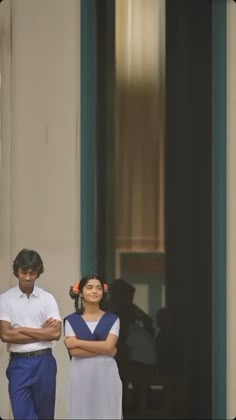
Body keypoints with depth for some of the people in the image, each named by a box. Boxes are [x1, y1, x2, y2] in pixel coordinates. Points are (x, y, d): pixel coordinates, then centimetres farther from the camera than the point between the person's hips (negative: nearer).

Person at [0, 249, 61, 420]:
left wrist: (22, 330, -8)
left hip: (43, 362, 1)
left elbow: (56, 333, -7)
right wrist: (42, 332, -7)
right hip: (18, 363, -1)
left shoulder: (47, 298, 2)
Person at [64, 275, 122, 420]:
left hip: (106, 375, 0)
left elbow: (109, 346, -9)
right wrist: (104, 351, -11)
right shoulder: (71, 320, 4)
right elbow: (74, 351, -8)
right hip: (82, 376, 0)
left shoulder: (112, 319, 5)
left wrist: (78, 342, -8)